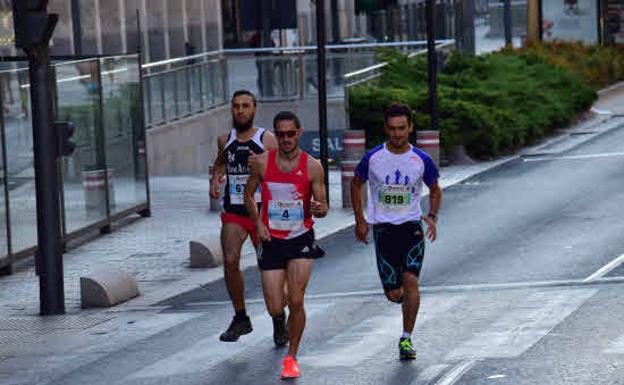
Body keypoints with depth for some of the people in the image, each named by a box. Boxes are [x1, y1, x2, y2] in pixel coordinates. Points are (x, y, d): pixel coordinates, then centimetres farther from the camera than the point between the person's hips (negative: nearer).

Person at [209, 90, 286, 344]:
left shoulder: (267, 140, -6)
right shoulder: (225, 140, 7)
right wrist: (215, 180, 9)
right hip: (233, 212, 3)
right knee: (230, 261, -15)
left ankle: (279, 321, 23)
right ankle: (241, 318, 0)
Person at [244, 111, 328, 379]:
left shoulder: (312, 166, -5)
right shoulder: (263, 162, -2)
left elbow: (322, 205, 0)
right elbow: (249, 194, 11)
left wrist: (320, 209, -25)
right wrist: (258, 222, -4)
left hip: (301, 239, -1)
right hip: (272, 240, 1)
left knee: (296, 302, -12)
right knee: (275, 309, -1)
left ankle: (291, 357, 6)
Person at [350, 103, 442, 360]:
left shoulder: (421, 160, -3)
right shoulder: (373, 158, -4)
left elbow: (435, 190, 13)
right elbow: (356, 184, 12)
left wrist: (432, 217, -4)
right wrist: (360, 220, 7)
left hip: (411, 226, 0)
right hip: (383, 228, 0)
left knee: (410, 280, -19)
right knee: (393, 294, -1)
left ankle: (406, 339, -8)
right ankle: (404, 295, 38)